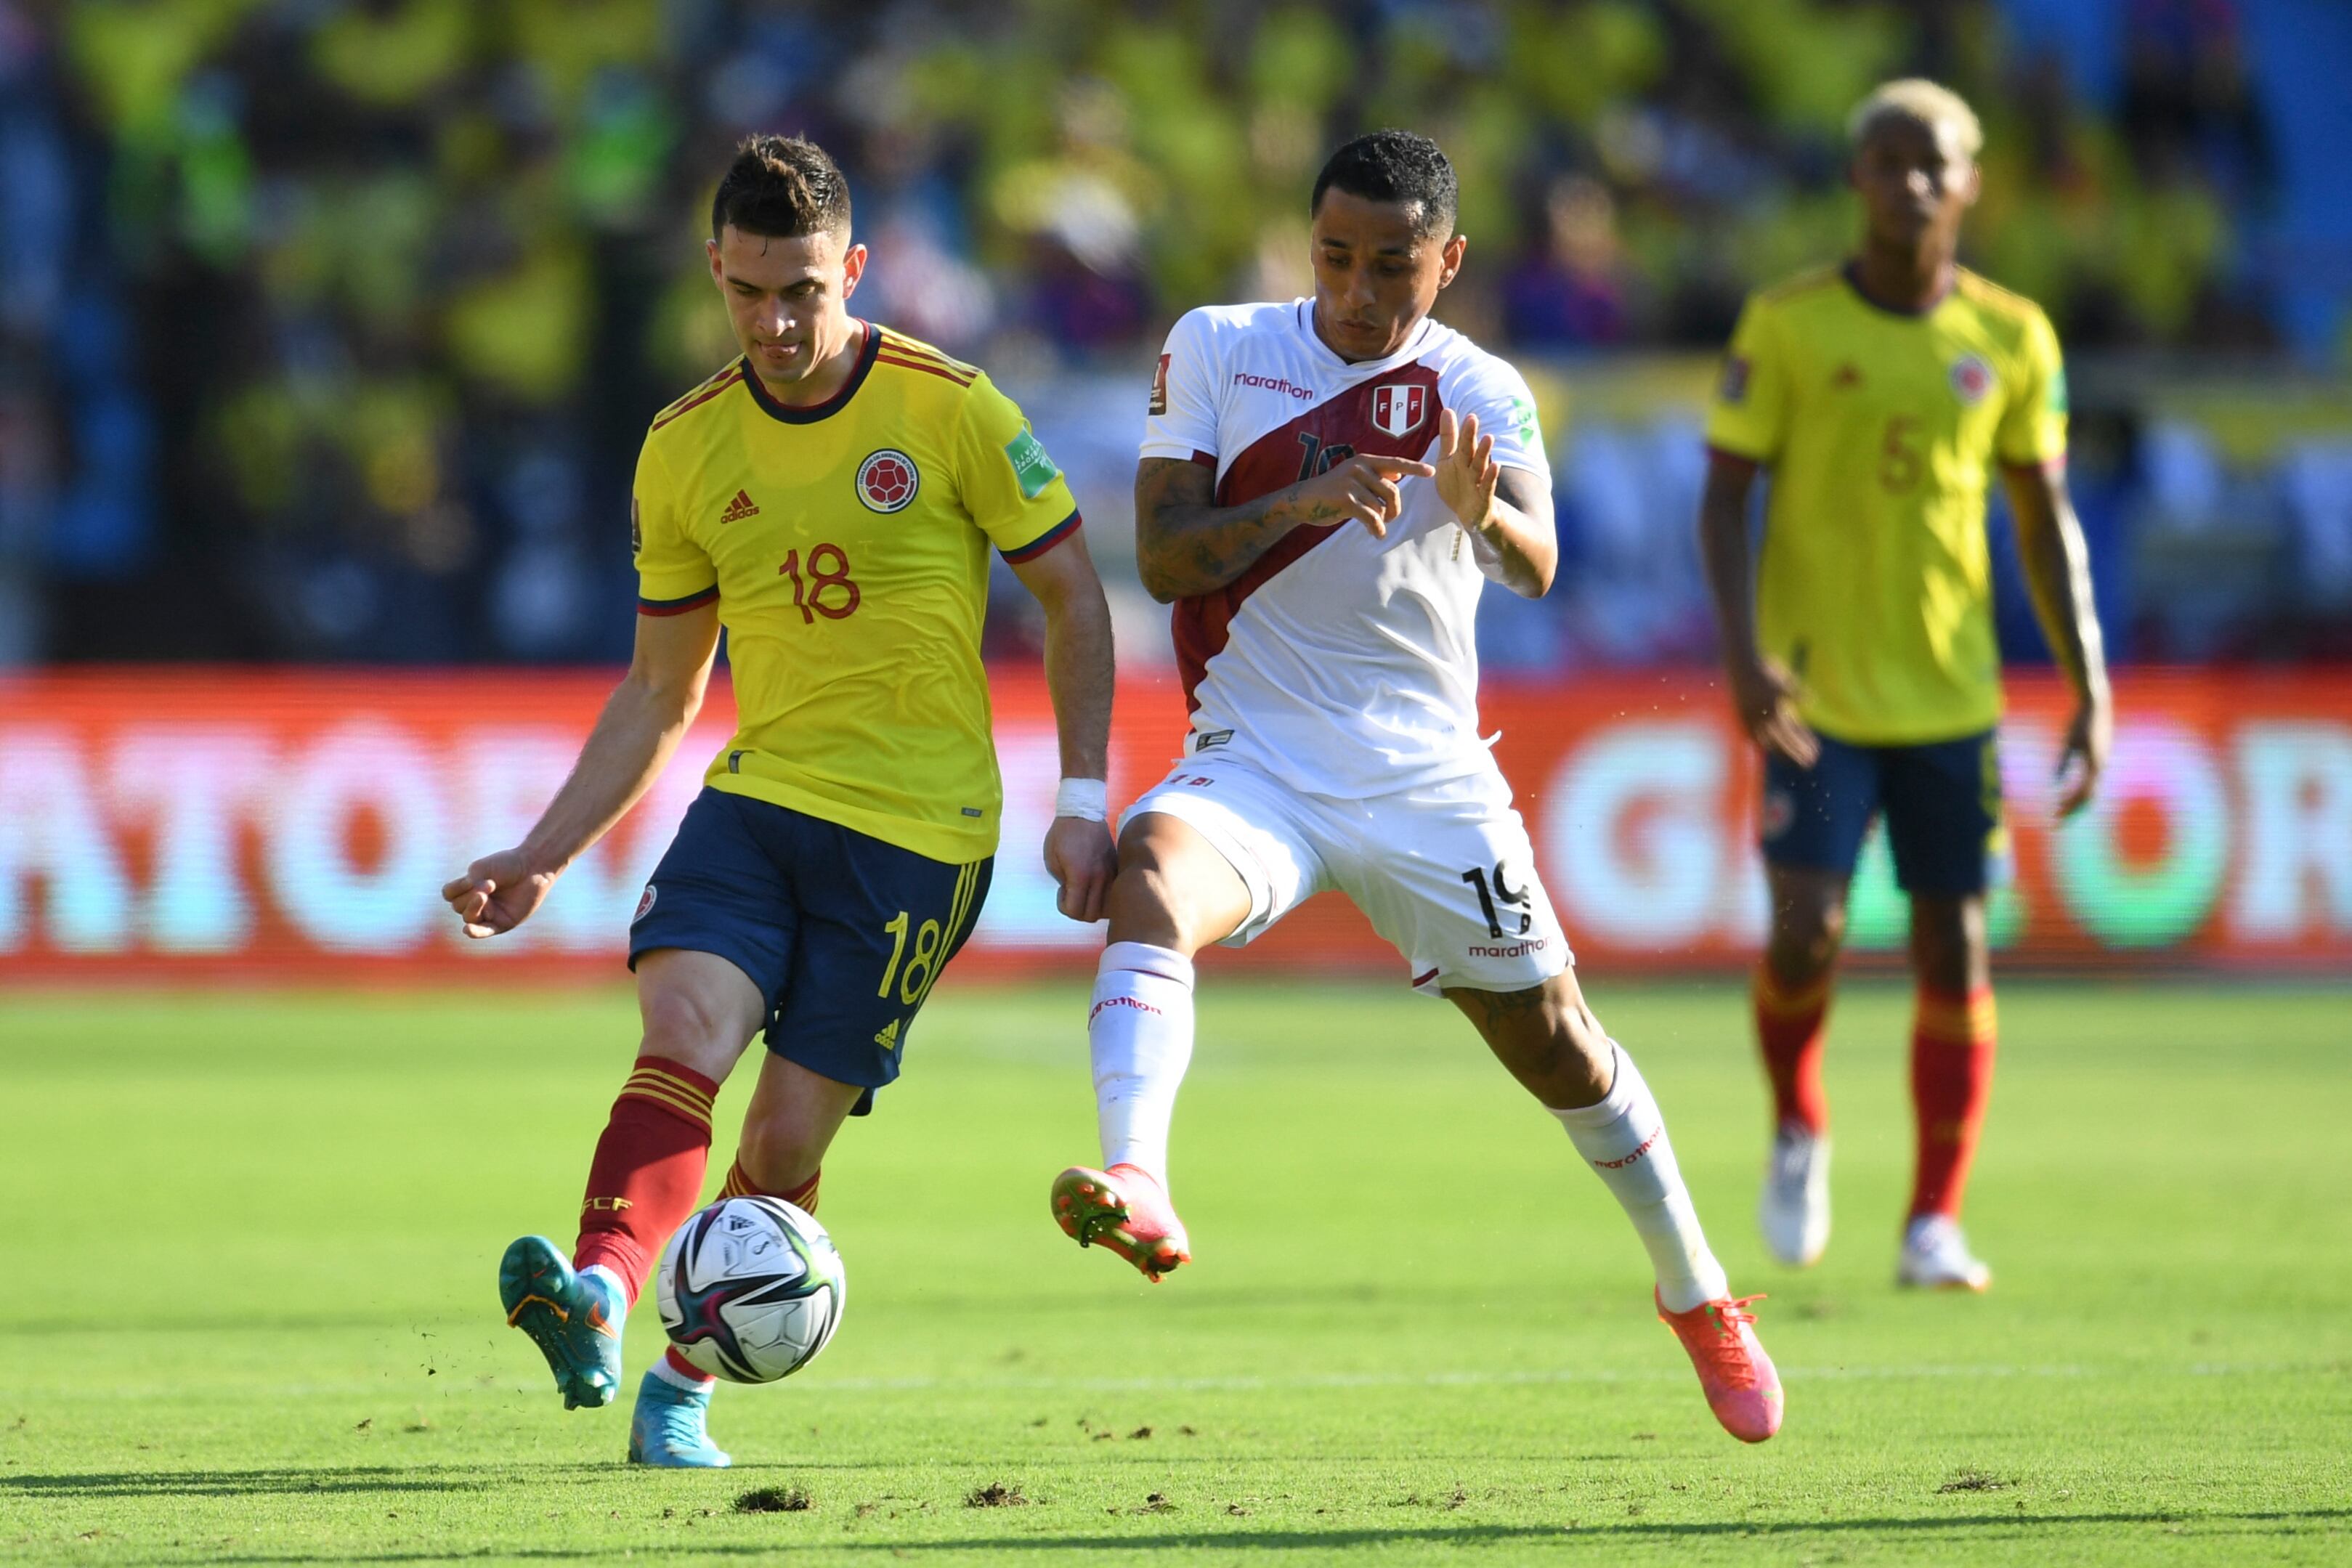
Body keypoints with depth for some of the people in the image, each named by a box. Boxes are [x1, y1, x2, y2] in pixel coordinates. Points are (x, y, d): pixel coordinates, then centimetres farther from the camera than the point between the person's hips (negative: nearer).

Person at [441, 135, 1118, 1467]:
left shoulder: (947, 408, -6)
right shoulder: (686, 451, 6)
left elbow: (1074, 598, 2)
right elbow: (660, 692, 14)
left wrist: (1083, 801, -5)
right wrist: (545, 856, 7)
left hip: (919, 828, -3)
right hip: (759, 795, 3)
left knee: (788, 1135, -4)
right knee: (685, 1026, -25)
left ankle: (683, 1385, 16)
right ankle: (599, 1300, -45)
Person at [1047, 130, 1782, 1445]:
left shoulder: (1480, 394, 0)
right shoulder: (1216, 350, 1)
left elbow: (1535, 568, -17)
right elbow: (1162, 556, -5)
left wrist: (1484, 515, -42)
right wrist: (1292, 507, -23)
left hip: (1426, 775, 1)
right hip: (1257, 760, -1)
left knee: (1548, 1031, 6)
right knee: (1153, 878, -32)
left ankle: (1696, 1291, 28)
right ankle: (1135, 1183, -51)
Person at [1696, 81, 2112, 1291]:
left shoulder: (2011, 339, 3)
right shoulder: (1786, 326, -3)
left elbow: (2045, 519, 10)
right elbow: (1725, 498, -2)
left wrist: (2091, 689, 3)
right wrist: (1741, 649, -17)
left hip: (1952, 693, 2)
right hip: (1817, 692, -2)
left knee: (1954, 948, 0)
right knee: (1805, 933, -14)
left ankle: (1936, 1223, 9)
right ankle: (1797, 1128, 17)